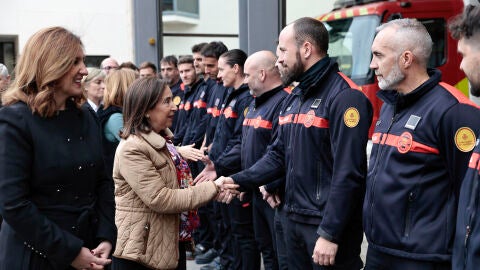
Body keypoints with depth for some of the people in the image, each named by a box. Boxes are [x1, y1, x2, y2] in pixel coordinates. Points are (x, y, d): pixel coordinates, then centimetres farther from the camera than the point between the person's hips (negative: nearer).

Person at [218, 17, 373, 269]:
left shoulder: (344, 97, -17)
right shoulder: (293, 98, 13)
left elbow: (348, 175, -21)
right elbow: (279, 154, 15)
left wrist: (330, 234, -22)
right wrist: (238, 180, 1)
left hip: (329, 223, -8)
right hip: (294, 218, 9)